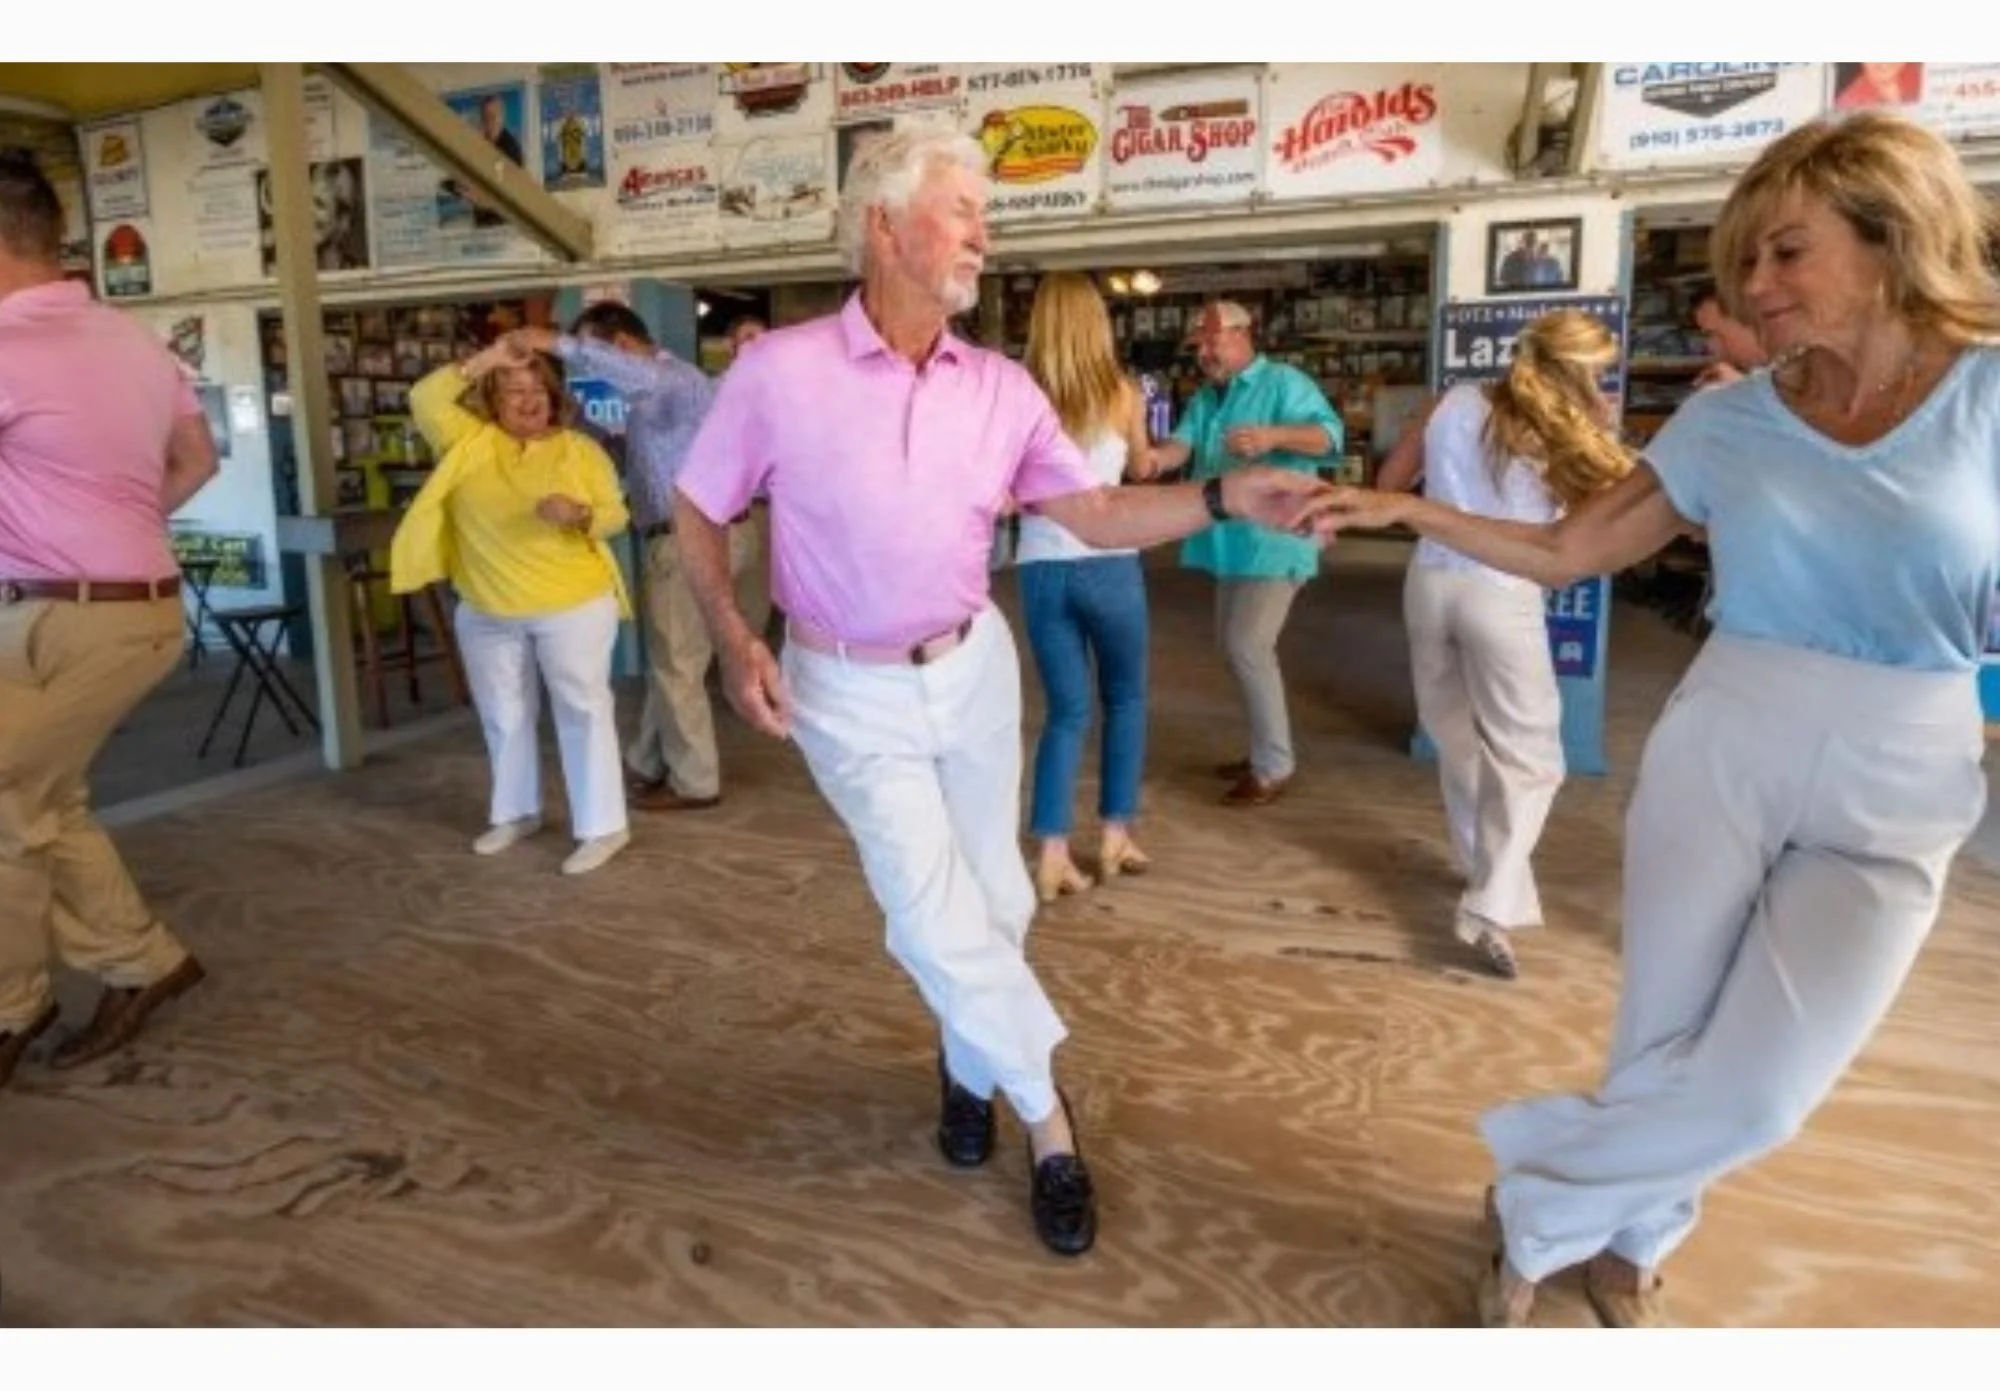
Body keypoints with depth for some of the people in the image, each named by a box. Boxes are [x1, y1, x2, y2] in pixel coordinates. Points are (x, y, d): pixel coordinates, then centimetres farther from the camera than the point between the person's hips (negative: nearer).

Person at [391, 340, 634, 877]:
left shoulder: (581, 449, -1)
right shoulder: (471, 441, 4)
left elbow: (615, 515, -6)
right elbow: (425, 400, -10)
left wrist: (578, 514, -26)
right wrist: (480, 363, -14)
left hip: (573, 607, -4)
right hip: (487, 614, 4)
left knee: (583, 711, -1)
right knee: (504, 716, 16)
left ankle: (603, 826, 4)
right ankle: (516, 813, 33)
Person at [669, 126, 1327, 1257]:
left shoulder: (1002, 388, -5)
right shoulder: (778, 372, -15)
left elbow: (1096, 513, -7)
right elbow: (697, 510, -4)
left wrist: (1224, 497, -22)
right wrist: (733, 640, -16)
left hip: (973, 667, 4)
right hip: (850, 691, -3)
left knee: (994, 902, 13)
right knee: (937, 917, -4)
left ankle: (971, 1067, 42)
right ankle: (1046, 1109, 17)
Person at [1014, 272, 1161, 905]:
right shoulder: (1121, 393, 0)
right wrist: (1161, 456, 40)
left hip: (1041, 569, 1)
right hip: (1108, 565, -1)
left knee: (1065, 710, 11)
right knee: (1125, 700, 19)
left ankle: (1052, 854, 3)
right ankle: (1114, 837, 22)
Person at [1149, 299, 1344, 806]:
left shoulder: (1283, 382, -8)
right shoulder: (1205, 397, 15)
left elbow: (1330, 433, -21)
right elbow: (1182, 442, -1)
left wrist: (1274, 435, -39)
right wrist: (1155, 457, -25)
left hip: (1272, 540, -9)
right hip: (1232, 542, 9)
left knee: (1247, 647, -12)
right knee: (1236, 646, 15)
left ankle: (1274, 767, -1)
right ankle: (1265, 750, 29)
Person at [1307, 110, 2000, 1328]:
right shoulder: (1726, 422, 0)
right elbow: (1564, 553, 3)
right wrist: (1404, 509, -7)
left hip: (1894, 799, -1)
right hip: (1718, 759, 1)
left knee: (1756, 1093, -7)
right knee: (1663, 1055, 6)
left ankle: (1539, 1206, 21)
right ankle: (1624, 1244, 34)